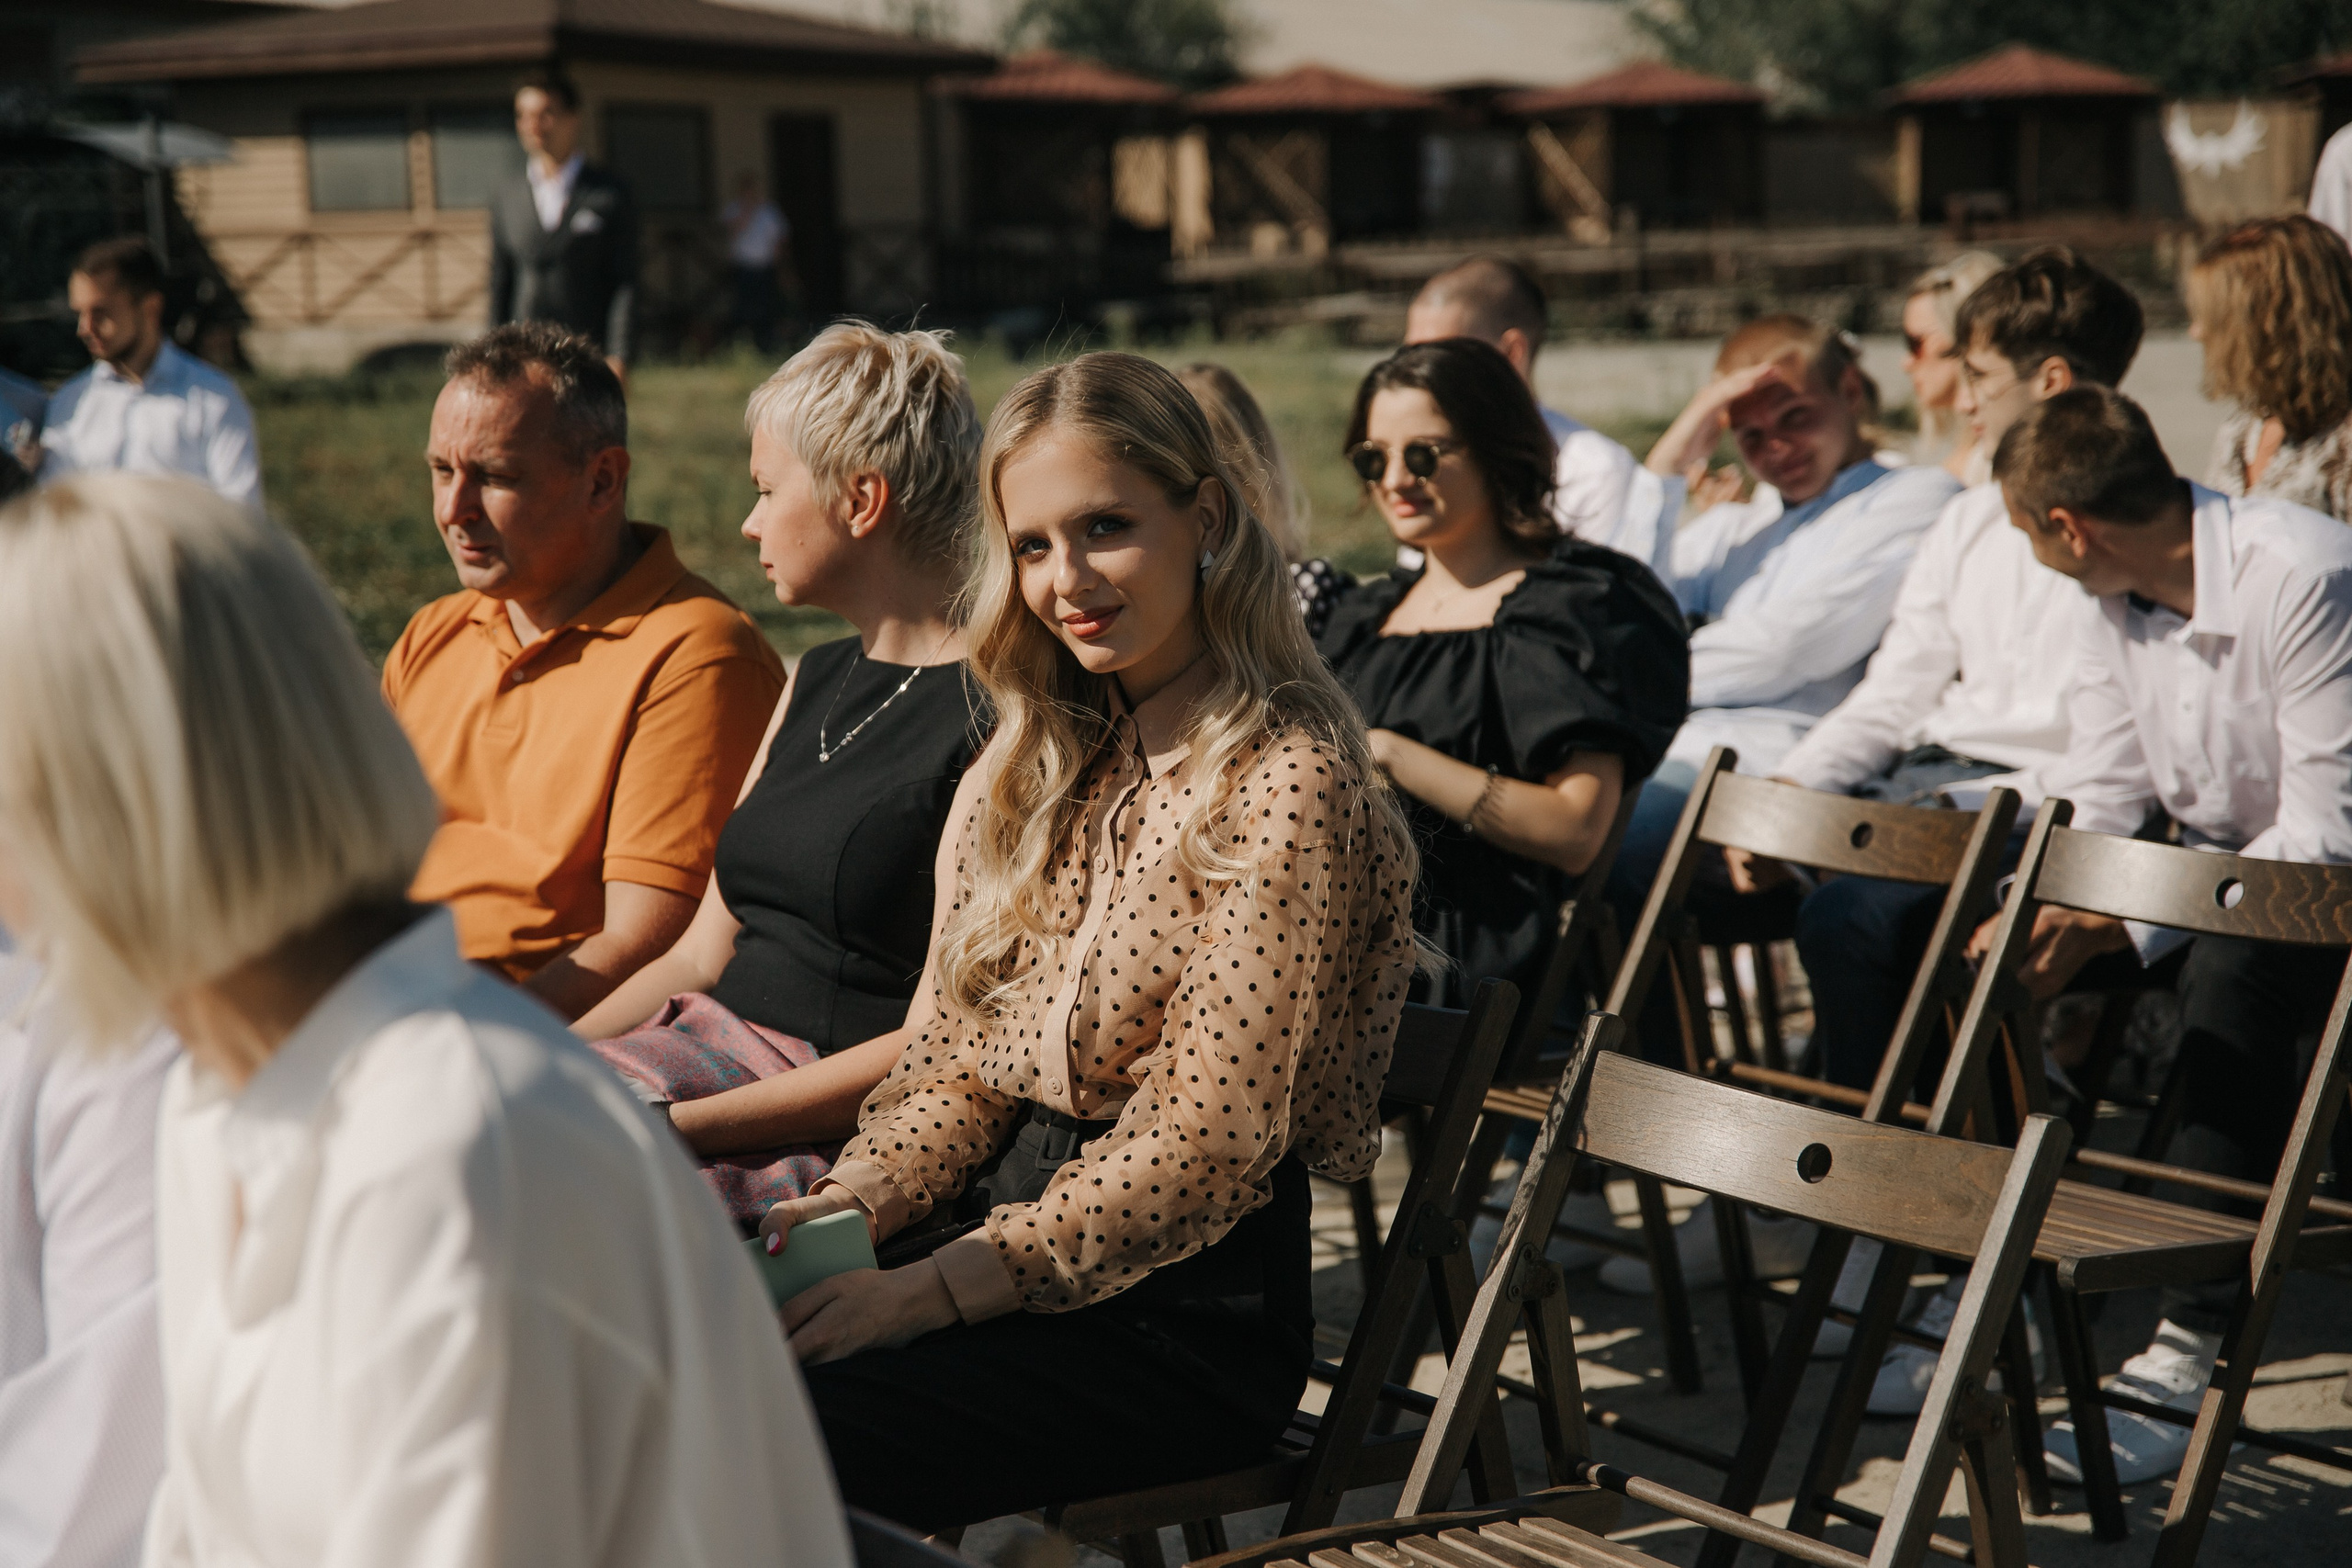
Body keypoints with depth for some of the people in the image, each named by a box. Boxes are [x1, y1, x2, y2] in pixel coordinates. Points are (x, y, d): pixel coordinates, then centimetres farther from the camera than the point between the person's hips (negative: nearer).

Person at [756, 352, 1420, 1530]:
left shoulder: (1283, 782, -11)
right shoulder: (1032, 768, 14)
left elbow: (1202, 1144, -16)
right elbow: (953, 1064, 14)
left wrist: (936, 1288, -20)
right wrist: (855, 1204, -6)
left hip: (1189, 1311, -7)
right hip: (1009, 1235, 7)